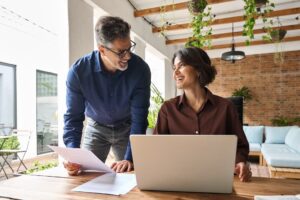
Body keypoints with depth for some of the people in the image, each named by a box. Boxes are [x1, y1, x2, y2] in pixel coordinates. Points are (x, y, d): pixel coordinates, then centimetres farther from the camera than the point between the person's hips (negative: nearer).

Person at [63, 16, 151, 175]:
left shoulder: (140, 69, -27)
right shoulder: (78, 71, -24)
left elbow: (139, 118, -24)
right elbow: (73, 116, -18)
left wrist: (129, 158, -32)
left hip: (127, 128, 0)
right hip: (96, 127, 1)